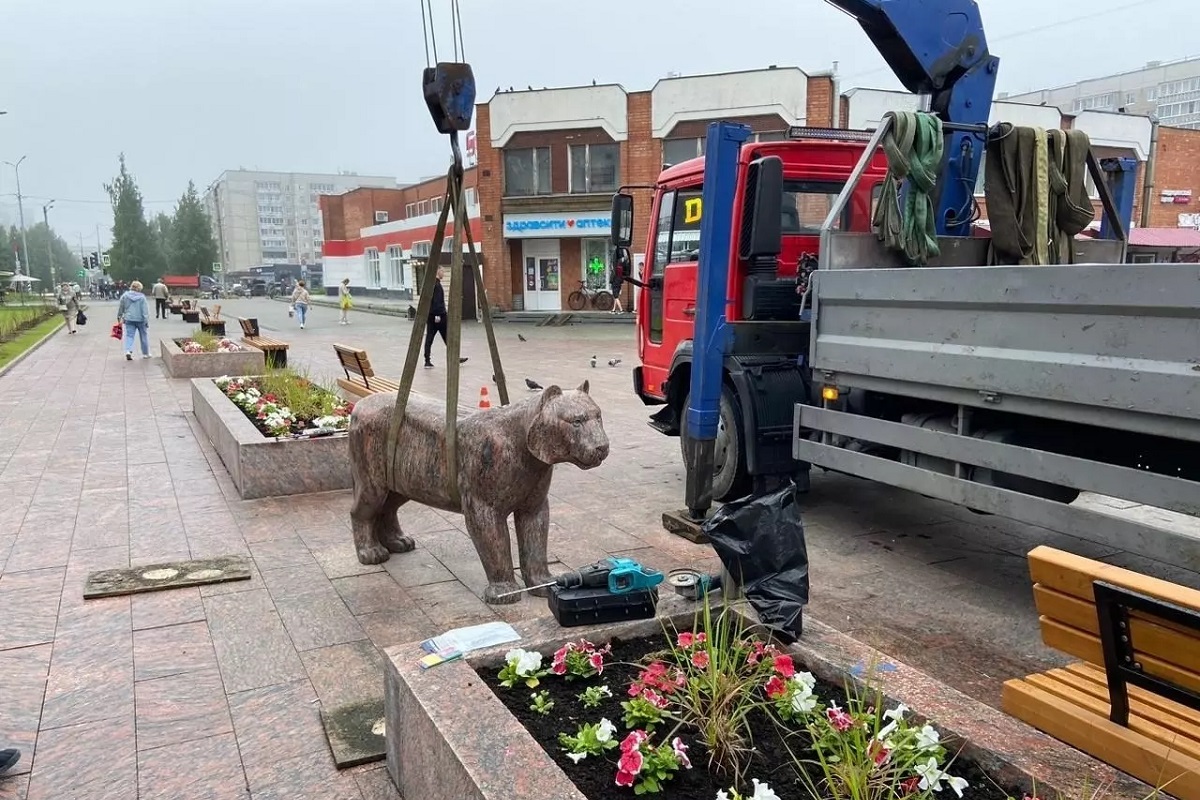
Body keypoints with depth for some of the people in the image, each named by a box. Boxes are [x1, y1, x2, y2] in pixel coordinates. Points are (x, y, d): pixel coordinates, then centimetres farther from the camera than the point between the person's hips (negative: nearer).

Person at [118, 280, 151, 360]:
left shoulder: (125, 296, 1)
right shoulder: (142, 297, -7)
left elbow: (120, 307, 10)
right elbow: (145, 310, -10)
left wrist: (119, 317, 24)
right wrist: (146, 321, -7)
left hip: (129, 319, 2)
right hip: (140, 319, -2)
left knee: (129, 336, 4)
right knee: (144, 336, 11)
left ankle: (128, 351, -17)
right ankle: (146, 353, 19)